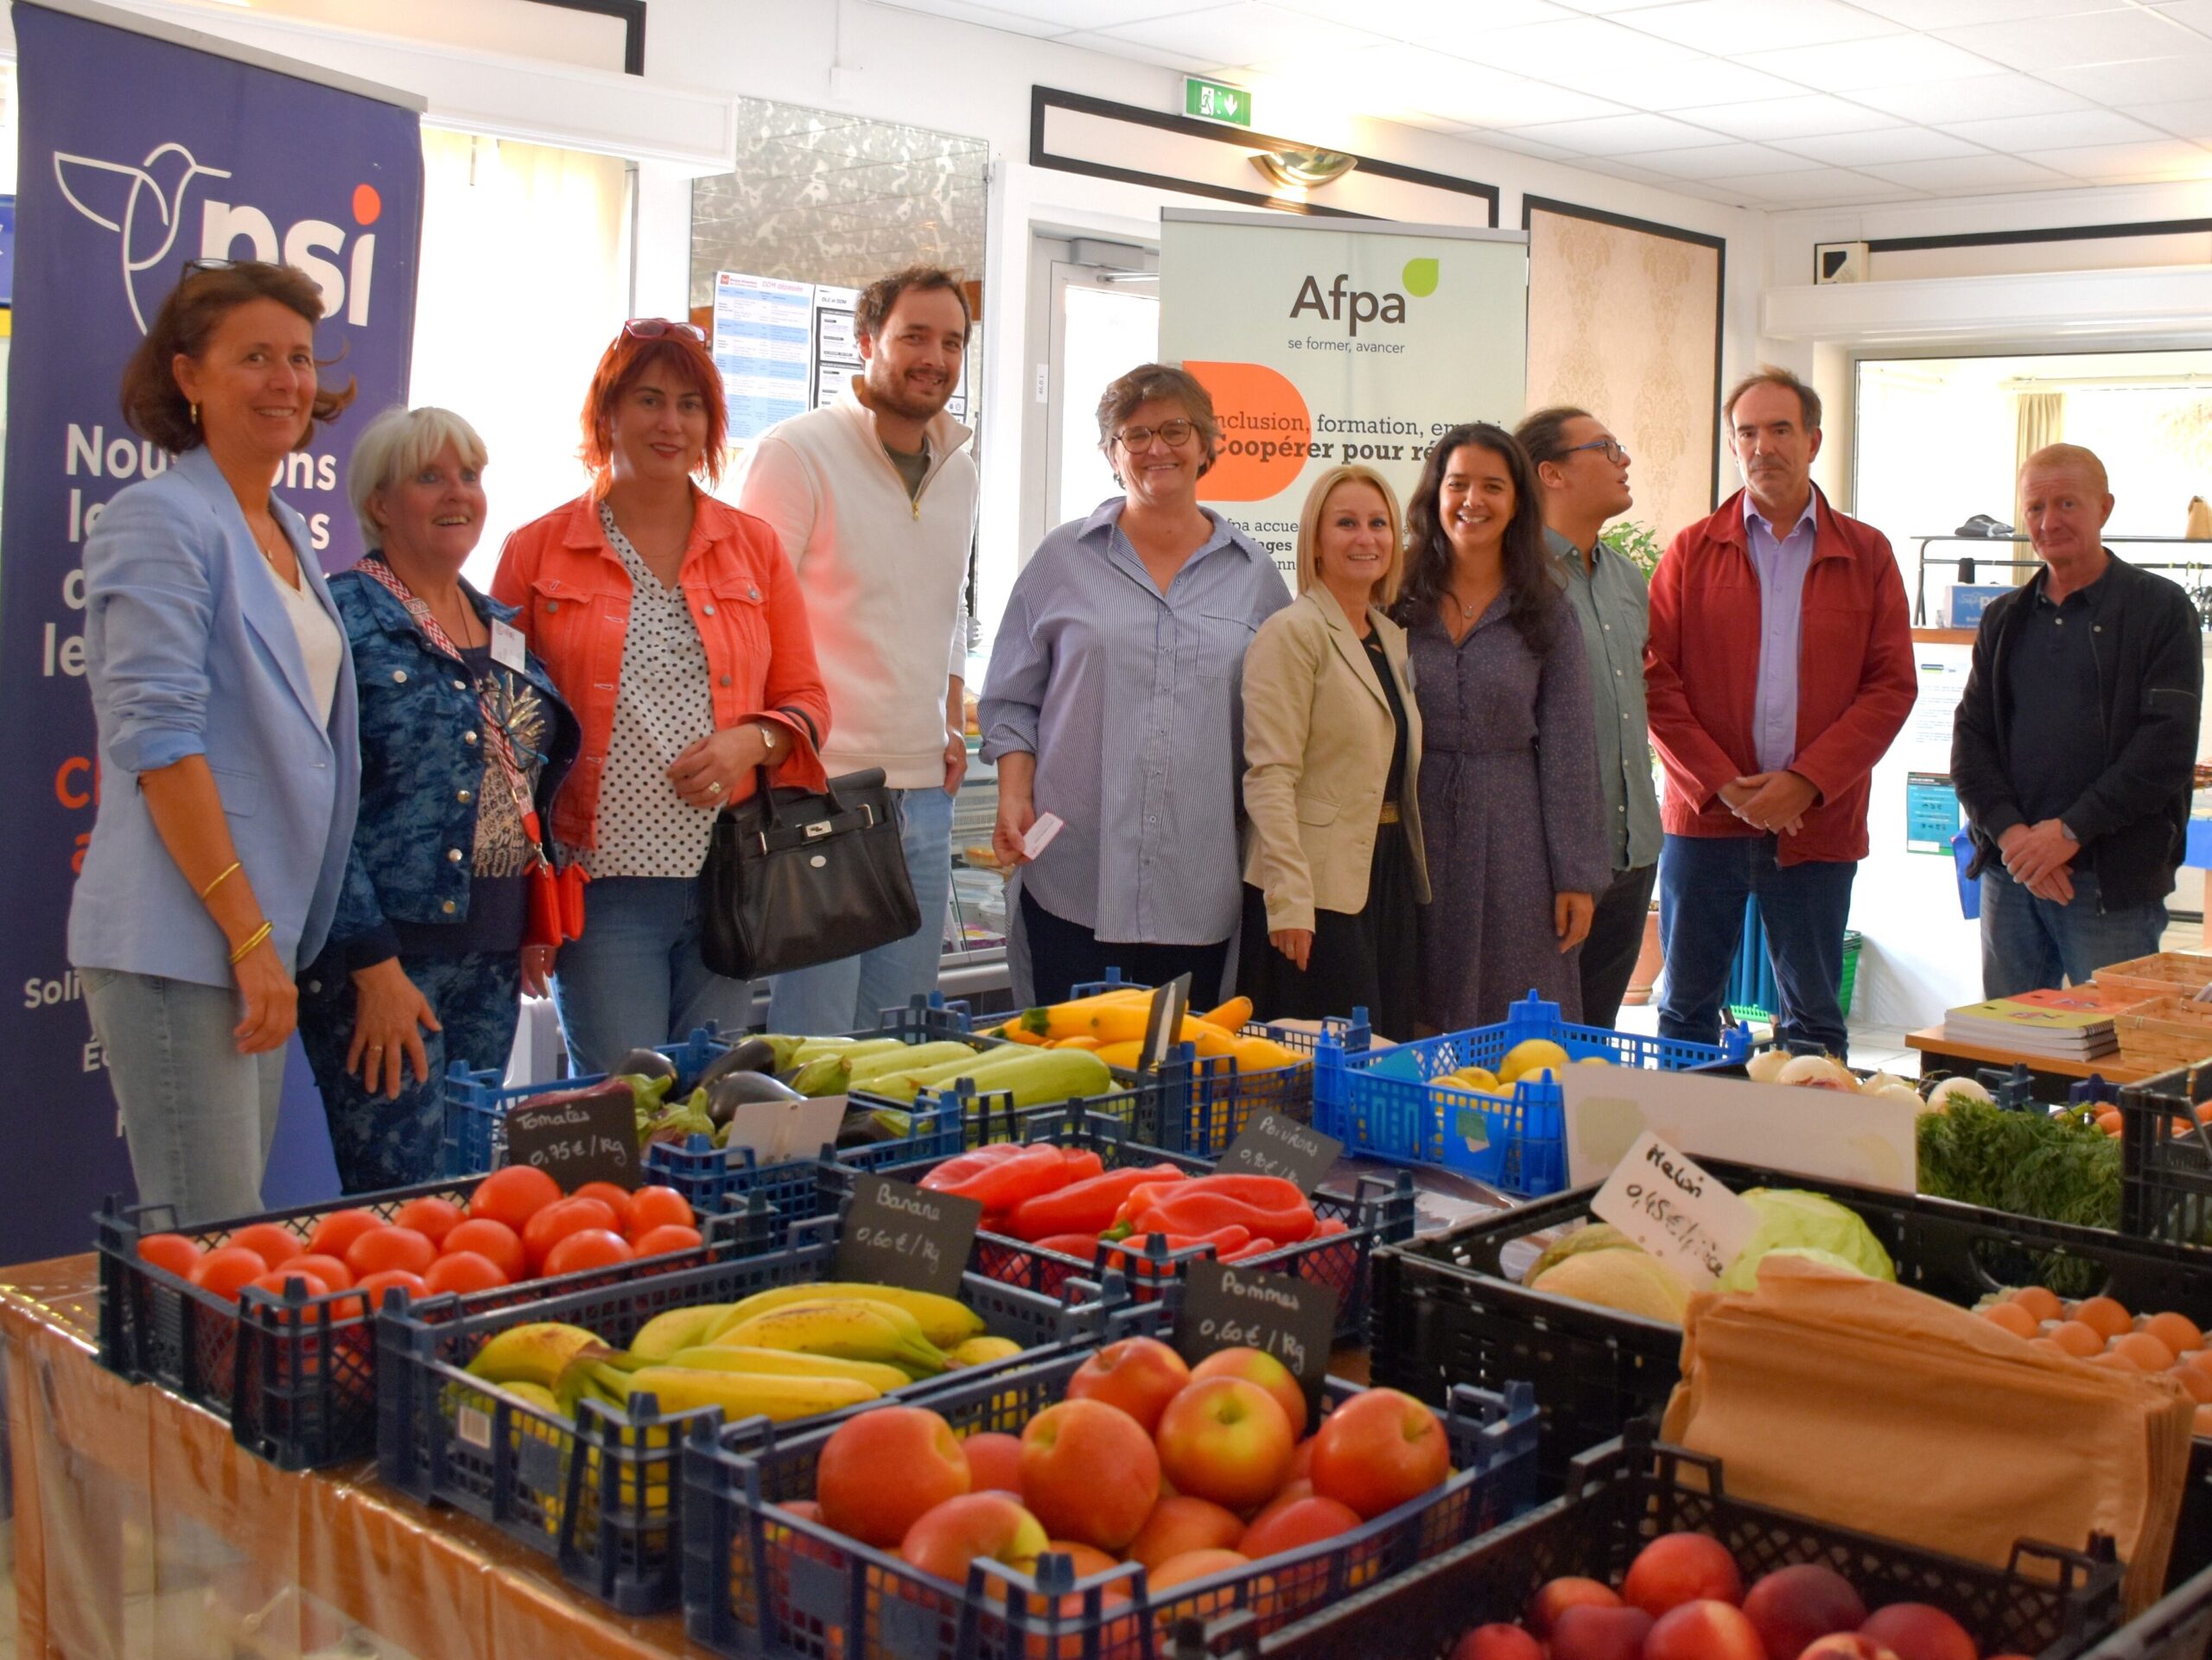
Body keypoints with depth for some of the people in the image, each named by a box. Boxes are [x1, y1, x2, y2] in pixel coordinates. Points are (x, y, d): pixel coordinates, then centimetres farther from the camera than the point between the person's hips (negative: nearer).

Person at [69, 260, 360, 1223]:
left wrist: (278, 940, 17)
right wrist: (248, 934, -18)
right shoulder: (160, 517, -9)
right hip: (180, 938, -8)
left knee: (242, 1230, 13)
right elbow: (157, 739, -16)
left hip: (259, 937, 9)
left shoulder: (286, 531, 17)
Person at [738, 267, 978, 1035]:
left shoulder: (958, 468, 14)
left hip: (925, 792, 7)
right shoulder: (797, 451, -7)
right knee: (815, 1038, -4)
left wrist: (951, 726, 15)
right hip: (822, 784, -7)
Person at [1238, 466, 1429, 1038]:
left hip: (1389, 877, 8)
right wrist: (1288, 899, -22)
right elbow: (1270, 777, -15)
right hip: (1320, 884, -8)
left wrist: (1414, 879, 12)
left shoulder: (1393, 639, 15)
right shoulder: (1293, 633, -8)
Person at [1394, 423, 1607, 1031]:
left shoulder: (1545, 615, 3)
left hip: (1513, 844, 0)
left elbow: (1567, 752, 2)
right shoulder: (1395, 602, 3)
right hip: (1413, 836, 0)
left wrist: (1577, 878, -2)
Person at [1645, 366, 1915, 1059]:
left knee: (1813, 1016, 7)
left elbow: (1891, 685, 1)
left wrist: (1806, 782, -11)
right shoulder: (1692, 552, 7)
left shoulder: (1866, 555, 7)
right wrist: (1723, 784, -11)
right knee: (1687, 1007, 6)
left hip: (1819, 823, 0)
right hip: (1705, 817, 0)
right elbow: (1655, 678, -1)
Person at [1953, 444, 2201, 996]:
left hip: (2114, 884, -4)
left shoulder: (2161, 609, 0)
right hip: (2009, 873, 4)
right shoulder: (2004, 619, 14)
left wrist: (2071, 830, -15)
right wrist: (2009, 832, -9)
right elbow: (1970, 737, 7)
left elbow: (2167, 744, -9)